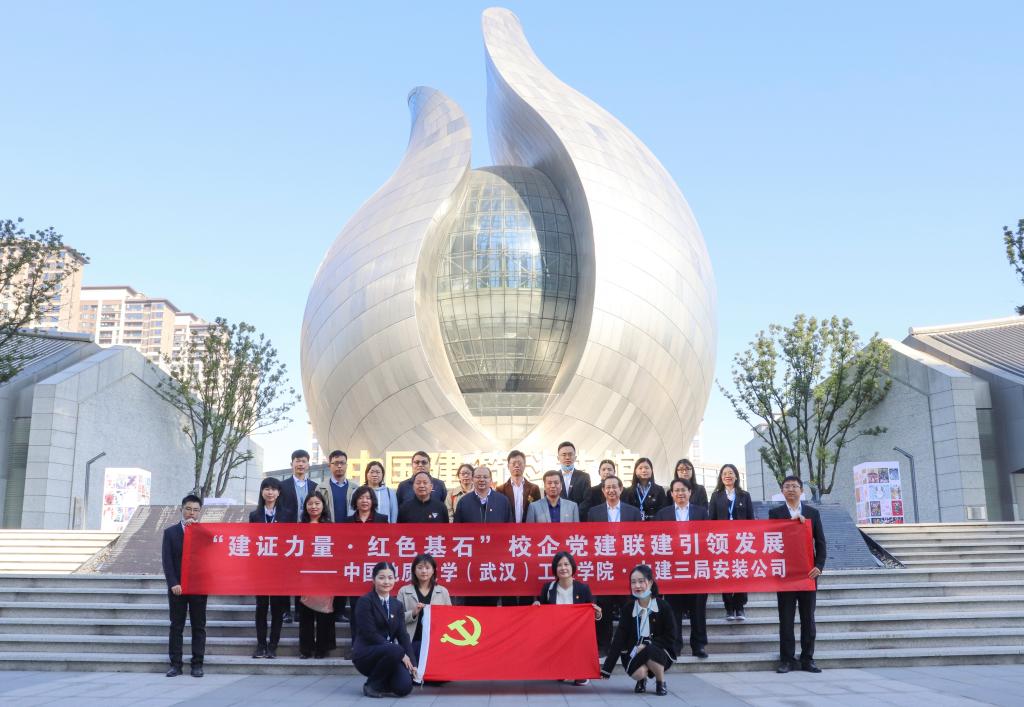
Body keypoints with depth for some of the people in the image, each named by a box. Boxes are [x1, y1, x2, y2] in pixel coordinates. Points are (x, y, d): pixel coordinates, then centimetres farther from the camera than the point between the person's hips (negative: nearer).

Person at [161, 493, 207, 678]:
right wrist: (173, 583, -12)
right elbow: (167, 560, -1)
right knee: (176, 626, 4)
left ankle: (197, 664, 7)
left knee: (199, 626, 3)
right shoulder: (170, 532, 5)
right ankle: (175, 664, 9)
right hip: (177, 586, 0)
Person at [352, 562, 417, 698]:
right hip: (365, 653, -5)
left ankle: (383, 682, 15)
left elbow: (403, 635, 5)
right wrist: (400, 653, -20)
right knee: (395, 650, -34)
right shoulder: (365, 601, -9)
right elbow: (370, 634, -17)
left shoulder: (397, 605, 11)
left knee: (404, 687, -19)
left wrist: (411, 662, -8)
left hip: (389, 653, 5)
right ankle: (371, 685, -10)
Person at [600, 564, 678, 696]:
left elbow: (670, 637, -6)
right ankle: (642, 680, 9)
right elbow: (619, 638, -3)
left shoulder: (663, 606, -7)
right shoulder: (628, 607, -1)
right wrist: (607, 669, -9)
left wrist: (647, 645, -20)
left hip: (660, 651, -1)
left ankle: (661, 683, -5)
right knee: (638, 673, -31)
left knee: (649, 652, -36)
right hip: (634, 653, 2)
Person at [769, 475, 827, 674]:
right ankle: (787, 659, 7)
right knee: (786, 618, 1)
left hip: (808, 572, 1)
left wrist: (819, 566, -5)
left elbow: (821, 542, 6)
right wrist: (791, 521, -15)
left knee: (808, 617, 6)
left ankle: (807, 659, 13)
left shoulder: (813, 513, 9)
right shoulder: (775, 513, 5)